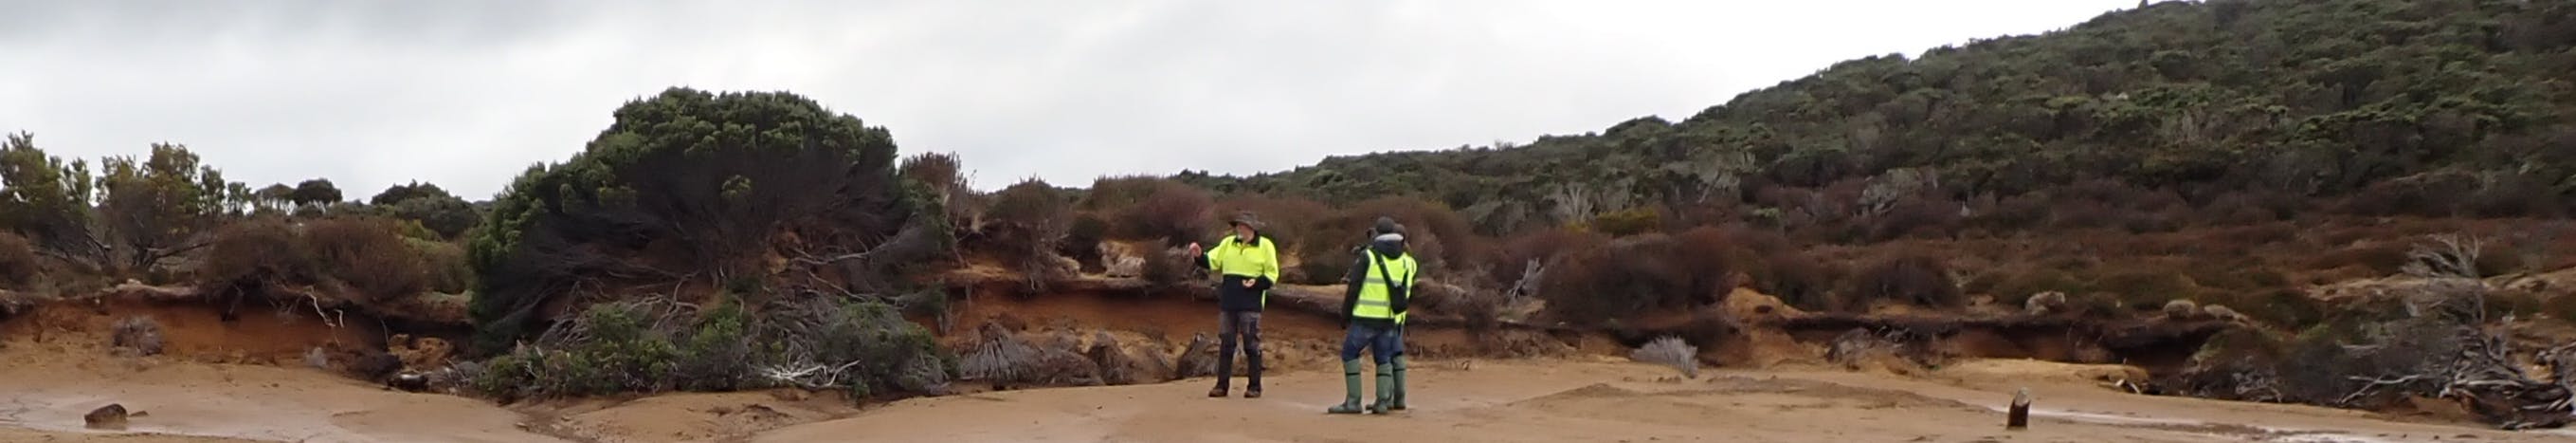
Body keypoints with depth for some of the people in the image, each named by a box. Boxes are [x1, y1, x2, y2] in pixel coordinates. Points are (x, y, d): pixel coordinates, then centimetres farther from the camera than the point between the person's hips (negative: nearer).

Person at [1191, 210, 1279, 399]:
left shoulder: (1265, 246, 1)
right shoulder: (1228, 243, 11)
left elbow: (1272, 275, 0)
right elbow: (1211, 261, 5)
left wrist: (1257, 282, -16)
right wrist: (1199, 255, -14)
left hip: (1250, 304, -4)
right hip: (1228, 303, 4)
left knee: (1252, 345, 0)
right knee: (1225, 344, 5)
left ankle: (1254, 386, 5)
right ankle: (1222, 384, 11)